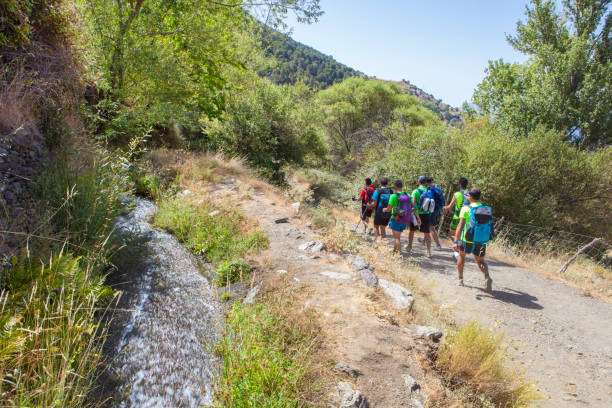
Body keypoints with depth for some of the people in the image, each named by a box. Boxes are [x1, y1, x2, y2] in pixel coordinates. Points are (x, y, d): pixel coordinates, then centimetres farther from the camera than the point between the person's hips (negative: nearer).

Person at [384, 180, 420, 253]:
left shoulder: (393, 196, -14)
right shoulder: (407, 196, 2)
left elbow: (389, 209, -13)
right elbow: (413, 208, 2)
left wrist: (384, 210, 9)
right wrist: (418, 218, 8)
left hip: (396, 220, -6)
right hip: (405, 221, 6)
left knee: (397, 238, 2)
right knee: (397, 236, 21)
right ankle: (394, 250, 32)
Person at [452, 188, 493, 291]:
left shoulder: (466, 209, -9)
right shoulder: (487, 210, 5)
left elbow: (460, 225, -16)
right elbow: (488, 226, 14)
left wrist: (456, 241, -19)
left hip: (468, 240, -3)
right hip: (482, 242, 3)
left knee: (462, 256, 24)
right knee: (480, 261, 19)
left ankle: (460, 279, 30)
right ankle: (487, 277, -10)